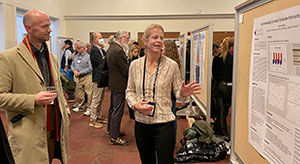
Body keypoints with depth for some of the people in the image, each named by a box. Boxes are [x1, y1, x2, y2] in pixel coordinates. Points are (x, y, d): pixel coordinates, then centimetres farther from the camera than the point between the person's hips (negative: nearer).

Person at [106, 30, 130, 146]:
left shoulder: (111, 48, 10)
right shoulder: (119, 51, -22)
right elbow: (126, 70, -20)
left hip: (113, 82, 11)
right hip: (119, 84, -11)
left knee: (113, 108, 20)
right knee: (118, 110, -4)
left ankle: (111, 130, 34)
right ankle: (114, 137, 3)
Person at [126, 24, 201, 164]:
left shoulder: (172, 65, -6)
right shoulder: (135, 65, 0)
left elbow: (177, 92, 0)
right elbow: (130, 91, 8)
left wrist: (184, 93, -23)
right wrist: (135, 105, -11)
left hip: (164, 123, -2)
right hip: (141, 123, 3)